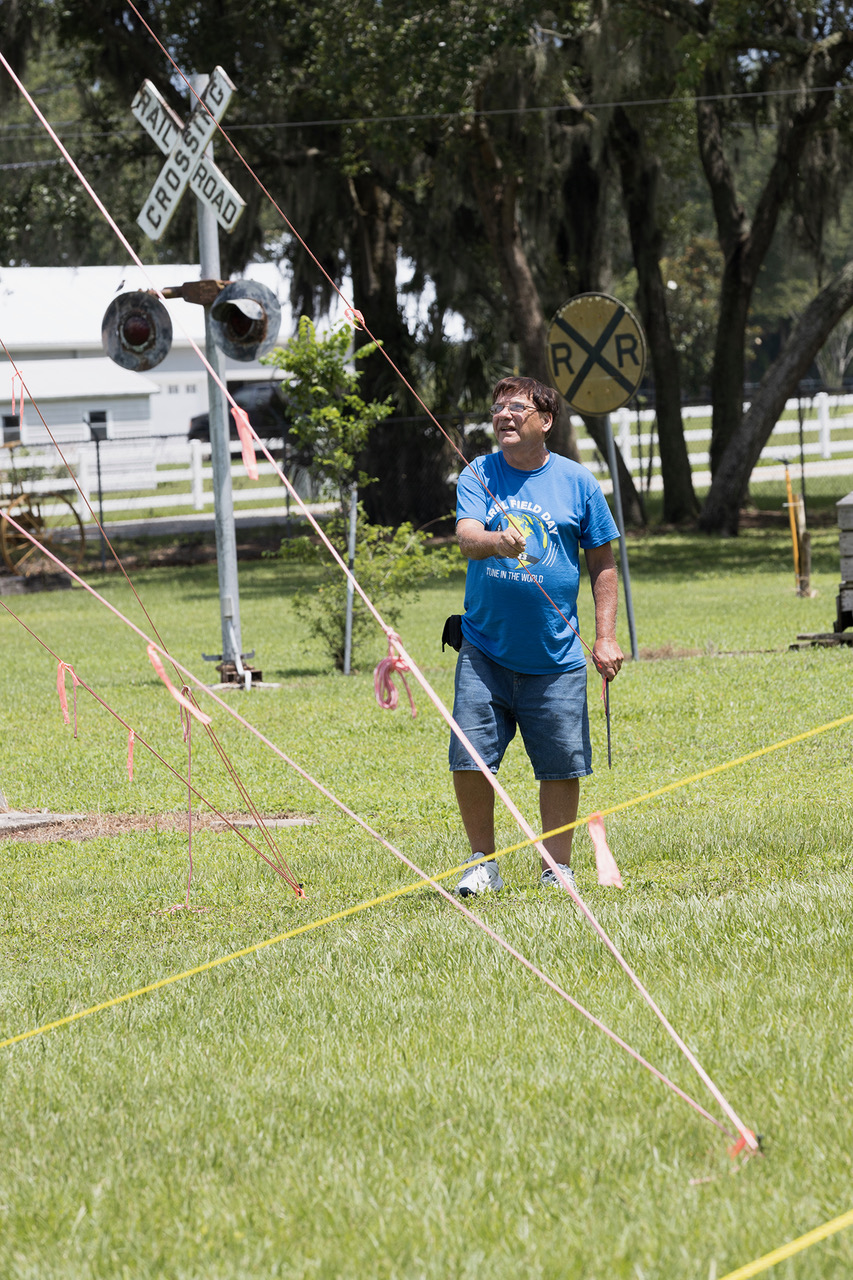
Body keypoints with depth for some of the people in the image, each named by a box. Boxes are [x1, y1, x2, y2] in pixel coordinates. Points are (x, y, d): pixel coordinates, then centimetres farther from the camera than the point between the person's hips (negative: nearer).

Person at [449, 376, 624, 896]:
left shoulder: (577, 481, 2)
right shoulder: (478, 475, 2)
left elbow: (603, 561, 9)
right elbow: (466, 536, -15)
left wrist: (606, 638, 2)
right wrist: (497, 541, -39)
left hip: (555, 656, 0)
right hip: (485, 651, 0)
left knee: (562, 765, 1)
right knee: (469, 759, -6)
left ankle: (558, 869, 17)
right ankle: (484, 864, 11)